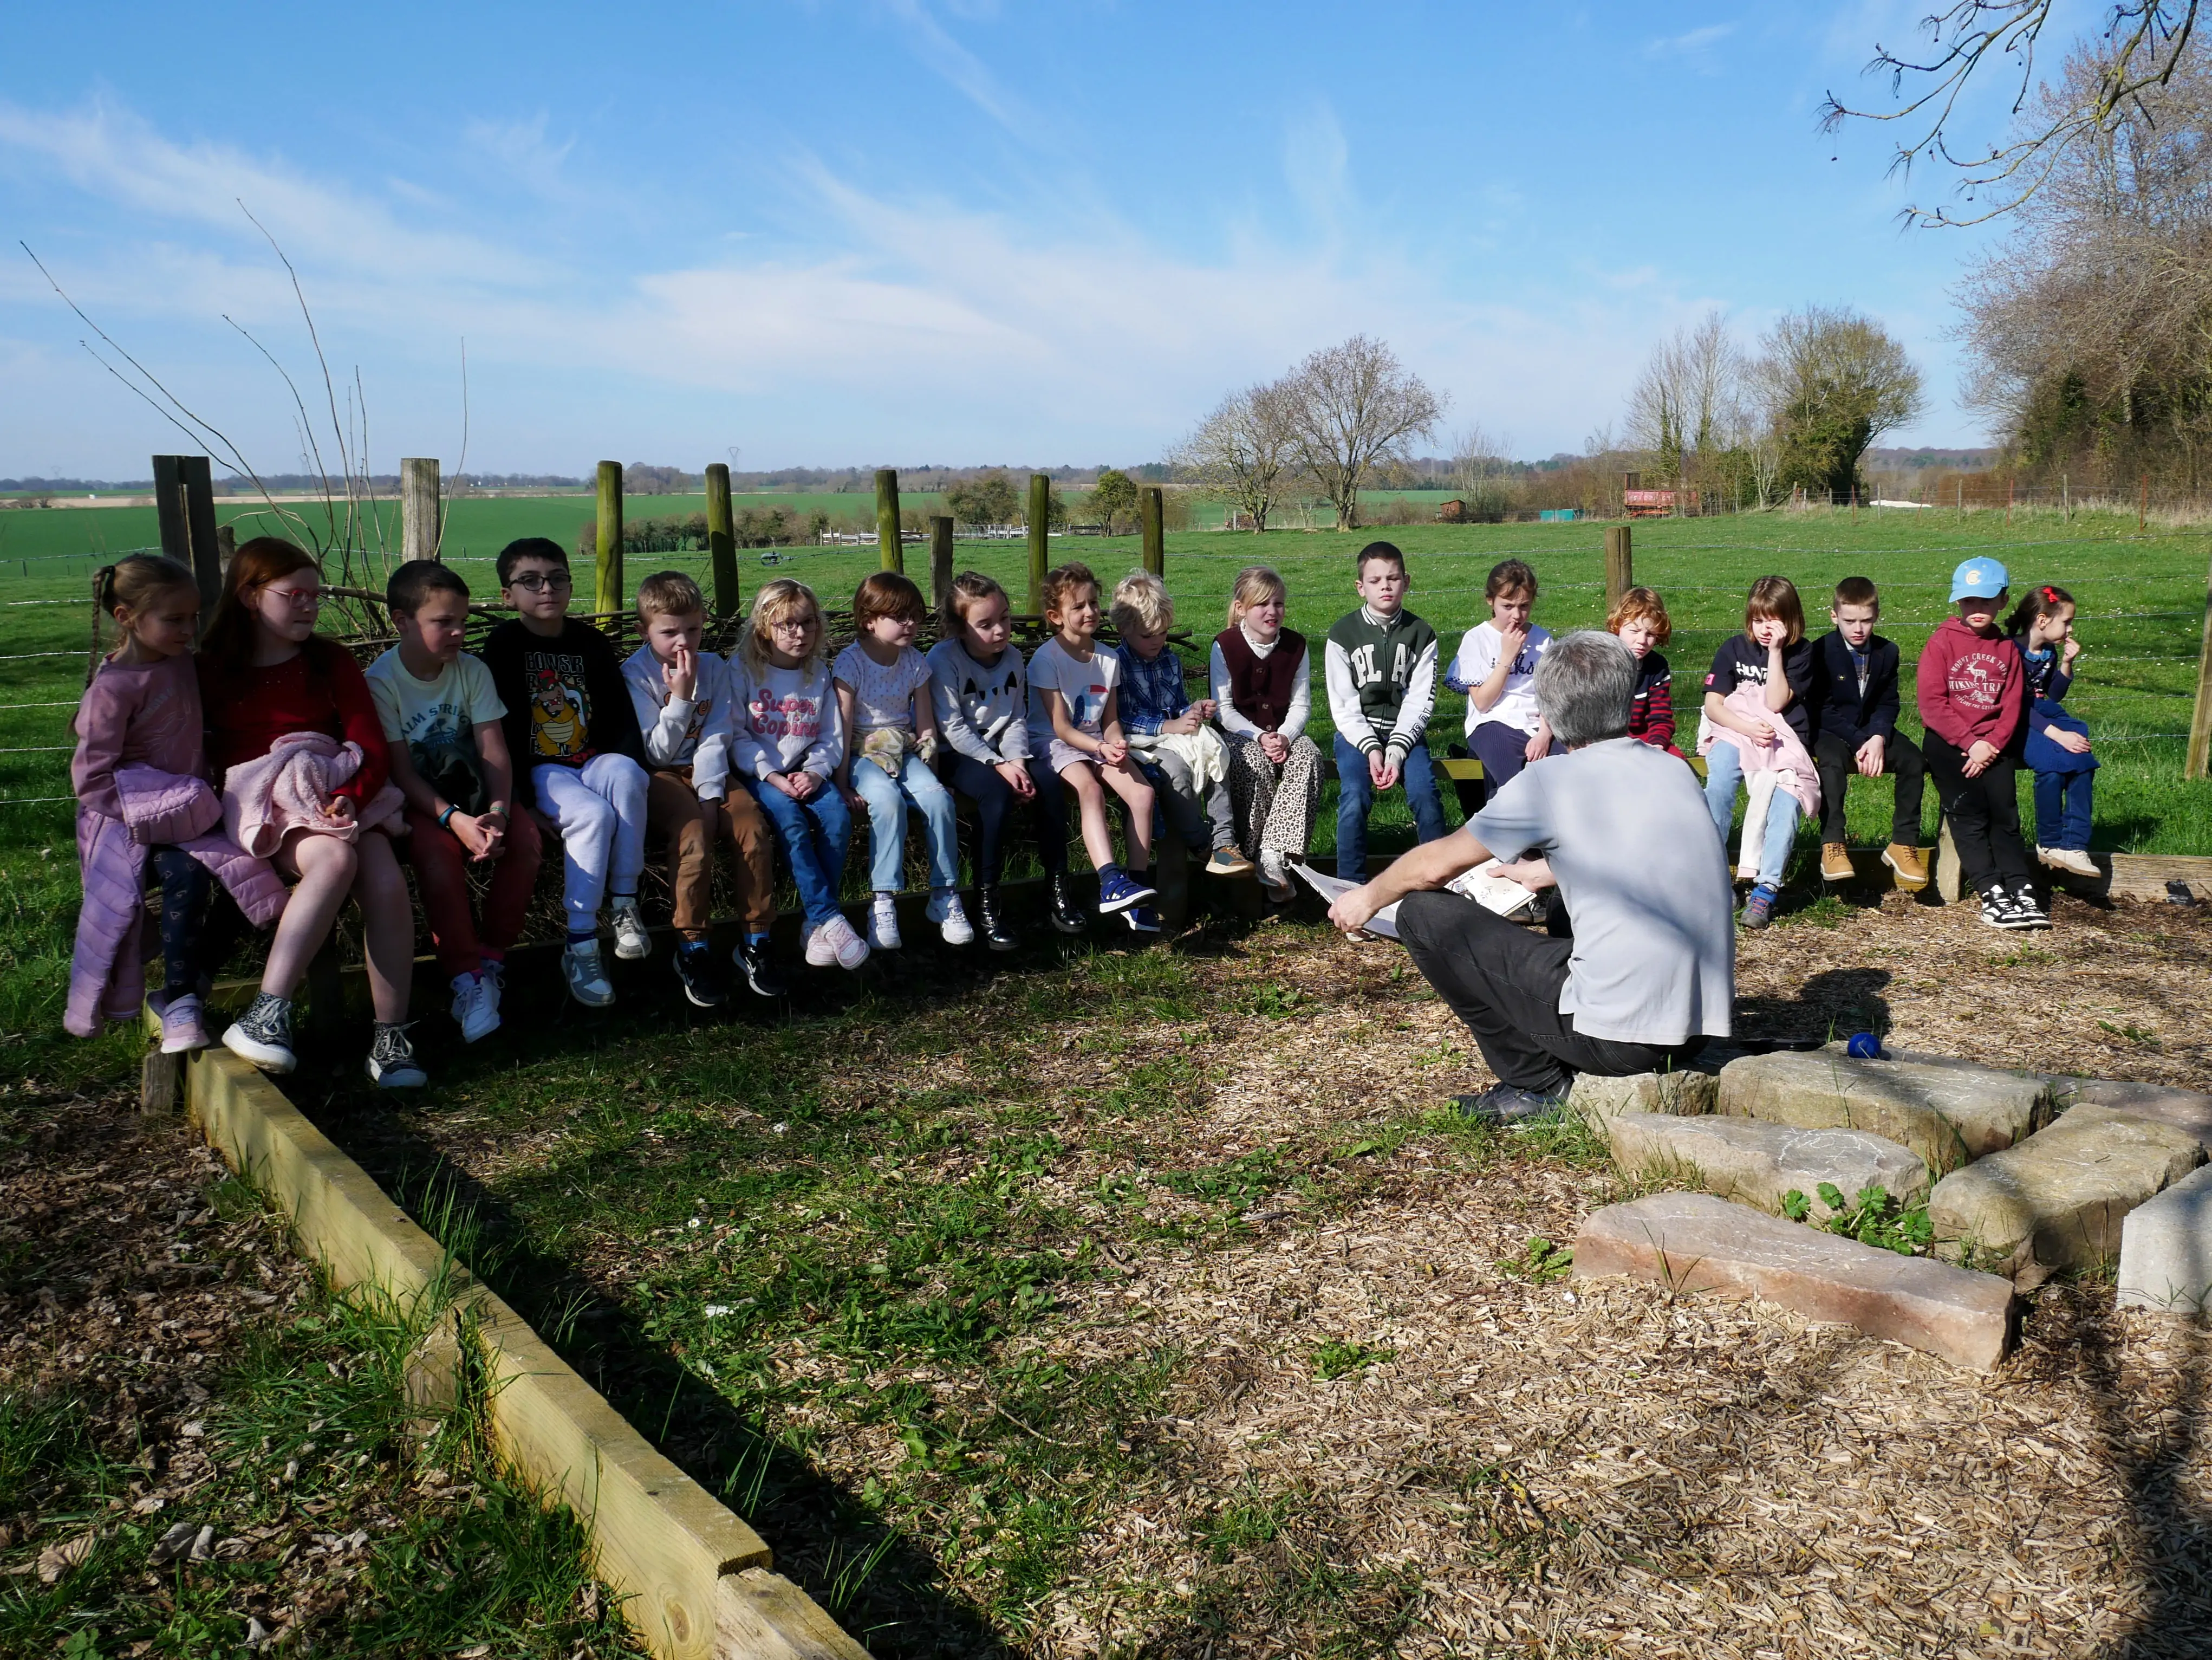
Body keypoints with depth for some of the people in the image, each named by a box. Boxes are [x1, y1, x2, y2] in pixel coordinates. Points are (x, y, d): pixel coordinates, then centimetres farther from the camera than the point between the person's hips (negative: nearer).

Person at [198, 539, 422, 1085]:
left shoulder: (331, 661, 15)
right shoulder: (213, 670, 12)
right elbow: (205, 753, 9)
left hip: (341, 793, 2)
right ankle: (267, 1015, -35)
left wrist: (350, 796, -16)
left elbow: (373, 746, 6)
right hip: (264, 800, -2)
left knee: (388, 882, -28)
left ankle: (391, 1037, -22)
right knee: (336, 859, -36)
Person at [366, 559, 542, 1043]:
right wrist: (454, 819, -30)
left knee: (526, 838, -23)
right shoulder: (381, 681, -12)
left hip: (471, 792, 4)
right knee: (439, 851, -33)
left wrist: (496, 813, -26)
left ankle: (491, 955, -6)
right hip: (414, 801, -4)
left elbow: (495, 752, -8)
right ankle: (466, 976, -22)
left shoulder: (472, 670, -1)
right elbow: (401, 771, -17)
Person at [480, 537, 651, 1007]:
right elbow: (500, 729, -8)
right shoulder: (504, 646, -1)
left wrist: (627, 768, -11)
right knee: (594, 814, -33)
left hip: (594, 762, 3)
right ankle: (580, 947, -25)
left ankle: (624, 903, -22)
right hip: (540, 771, -3)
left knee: (624, 774, -33)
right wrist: (526, 798, -18)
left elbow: (623, 717, 8)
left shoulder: (591, 643, 10)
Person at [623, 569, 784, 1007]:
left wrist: (710, 793, -18)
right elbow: (657, 752, -8)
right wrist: (679, 697, -17)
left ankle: (755, 943, -15)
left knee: (751, 821, -24)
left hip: (706, 773, 3)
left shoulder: (714, 668, 6)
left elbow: (715, 739, -3)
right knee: (694, 828, -33)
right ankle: (692, 950, -23)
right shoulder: (636, 674, -4)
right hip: (659, 777, -3)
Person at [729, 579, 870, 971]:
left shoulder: (819, 674, 11)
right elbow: (735, 736, -6)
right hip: (759, 773, -3)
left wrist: (815, 772, -10)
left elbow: (832, 738, 10)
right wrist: (772, 775, -17)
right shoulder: (743, 670, -1)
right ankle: (829, 918, -29)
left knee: (838, 818, -25)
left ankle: (818, 925, -19)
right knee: (791, 822, -31)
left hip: (806, 772, 3)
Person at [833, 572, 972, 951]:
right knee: (888, 800, -34)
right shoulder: (851, 662, -7)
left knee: (937, 798, -25)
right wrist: (842, 783, -15)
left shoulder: (915, 662, 7)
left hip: (904, 753, 4)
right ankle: (884, 903, -28)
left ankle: (945, 897, -13)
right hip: (863, 754, -4)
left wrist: (929, 774, 2)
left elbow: (926, 725, 9)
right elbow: (843, 726, -10)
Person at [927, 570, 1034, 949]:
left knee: (1050, 789, -20)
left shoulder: (1013, 657, 6)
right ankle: (987, 901, -26)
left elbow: (1017, 719, 7)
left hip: (1003, 753, 5)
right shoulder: (944, 659, -11)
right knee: (997, 792, -34)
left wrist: (1017, 761, -11)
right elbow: (952, 727, -16)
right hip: (958, 756, -5)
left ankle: (1058, 889, -6)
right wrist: (998, 764, -21)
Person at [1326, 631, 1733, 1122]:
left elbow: (1436, 866, 1)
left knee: (1423, 912, 1)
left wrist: (1368, 897, 20)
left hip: (1618, 1035, -7)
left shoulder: (1552, 781, -9)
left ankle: (1538, 1085, 7)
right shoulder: (1675, 770, 8)